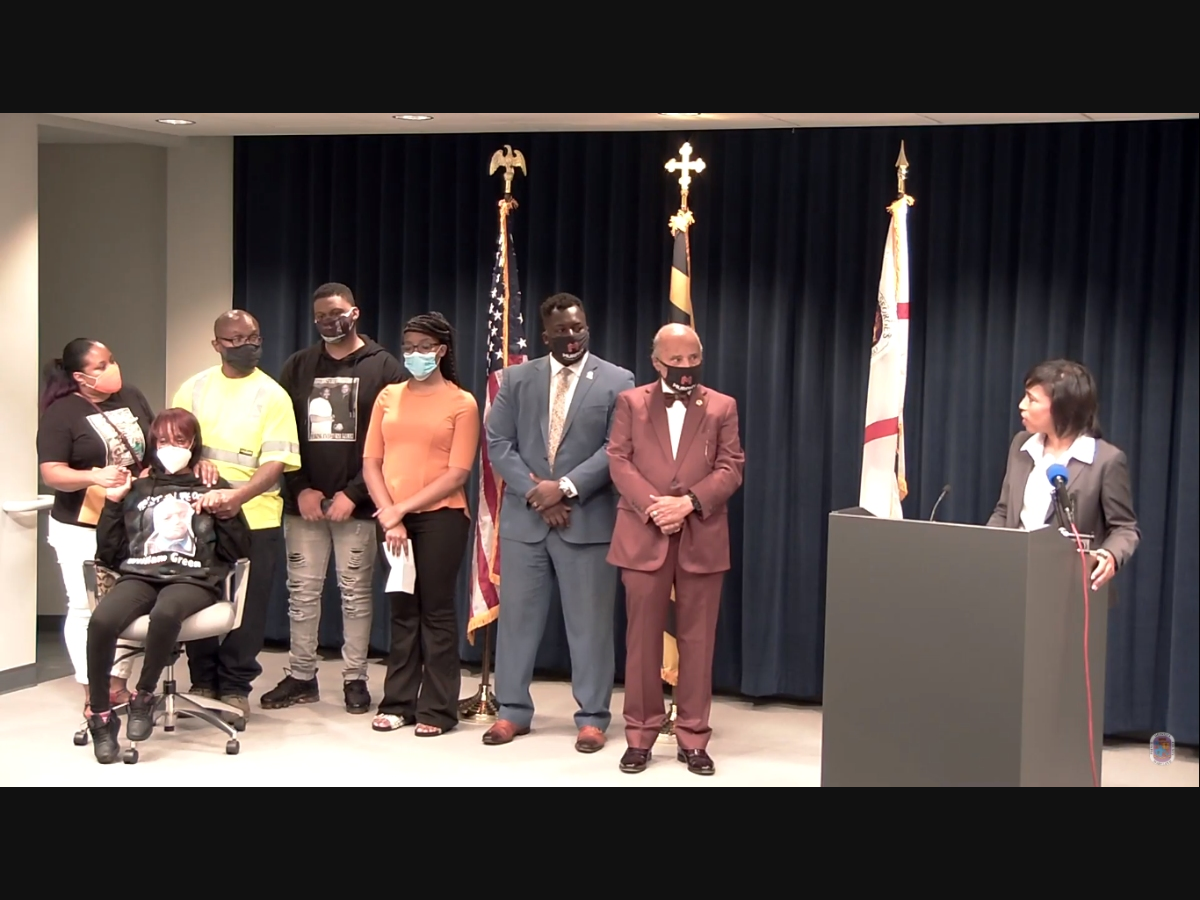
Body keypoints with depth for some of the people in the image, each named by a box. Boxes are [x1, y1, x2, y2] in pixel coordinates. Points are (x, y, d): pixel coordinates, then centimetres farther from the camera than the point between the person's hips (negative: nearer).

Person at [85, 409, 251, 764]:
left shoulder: (212, 488, 18)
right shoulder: (138, 490, 22)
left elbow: (238, 551, 10)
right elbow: (109, 555, 15)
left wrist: (225, 513, -4)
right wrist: (113, 503, 8)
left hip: (193, 579, -2)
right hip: (140, 575, 2)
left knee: (165, 613, -39)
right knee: (101, 621, -32)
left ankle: (144, 697, -15)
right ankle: (100, 714, -14)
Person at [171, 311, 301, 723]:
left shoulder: (272, 395, -2)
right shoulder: (194, 389, 8)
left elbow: (276, 462, -11)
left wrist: (237, 496, -26)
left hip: (254, 518, -2)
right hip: (197, 515, 3)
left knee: (247, 609, 3)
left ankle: (235, 688, 16)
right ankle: (202, 682, 23)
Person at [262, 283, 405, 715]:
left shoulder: (384, 367, 0)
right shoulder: (298, 367, 10)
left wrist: (354, 493, -13)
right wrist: (300, 489, -4)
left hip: (356, 502, -3)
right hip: (303, 501, 3)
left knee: (356, 593, 3)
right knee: (302, 591, 7)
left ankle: (355, 679, 13)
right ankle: (301, 676, 18)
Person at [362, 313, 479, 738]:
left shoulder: (461, 403, -1)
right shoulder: (389, 397, 11)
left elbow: (458, 472, -8)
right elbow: (372, 462, 6)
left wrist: (405, 507, -14)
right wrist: (389, 515, -8)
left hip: (440, 517, -4)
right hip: (393, 519, 4)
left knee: (436, 611, 0)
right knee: (401, 610, 10)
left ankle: (438, 709, 5)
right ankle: (398, 703, 16)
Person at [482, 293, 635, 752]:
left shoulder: (617, 381, 1)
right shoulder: (517, 379, 8)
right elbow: (498, 443, 3)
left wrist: (566, 488, -14)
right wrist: (536, 493, -10)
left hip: (588, 519, -2)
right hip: (524, 517, 3)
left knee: (589, 623, 3)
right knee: (517, 617, 8)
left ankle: (592, 717, 13)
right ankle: (513, 711, 20)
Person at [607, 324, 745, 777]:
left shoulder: (722, 407, 9)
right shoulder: (631, 402, 8)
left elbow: (731, 468, 1)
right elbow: (619, 461, 0)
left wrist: (688, 502, -14)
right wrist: (652, 504, -15)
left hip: (702, 538, 1)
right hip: (643, 536, 0)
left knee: (697, 640, 4)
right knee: (643, 638, 3)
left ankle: (693, 738, 12)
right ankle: (640, 735, 12)